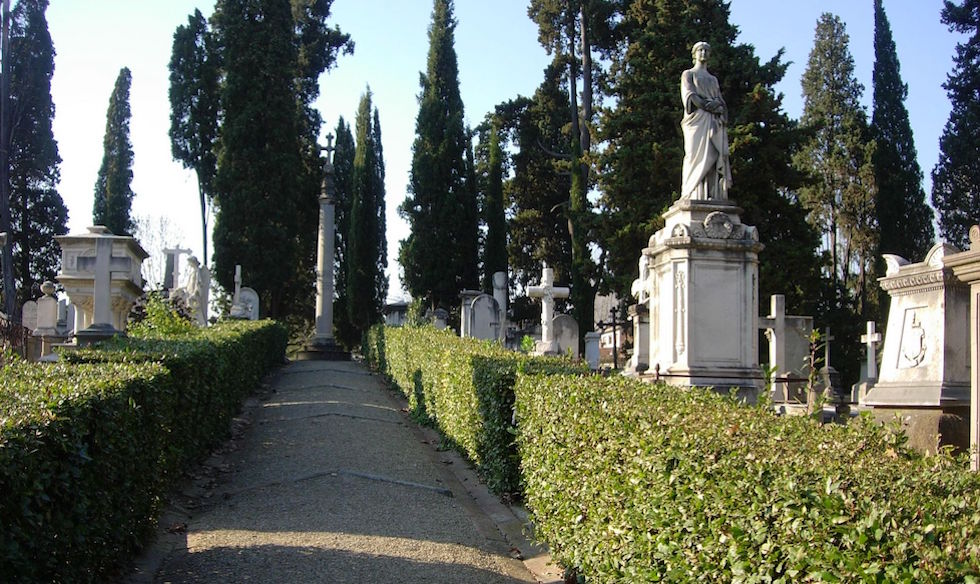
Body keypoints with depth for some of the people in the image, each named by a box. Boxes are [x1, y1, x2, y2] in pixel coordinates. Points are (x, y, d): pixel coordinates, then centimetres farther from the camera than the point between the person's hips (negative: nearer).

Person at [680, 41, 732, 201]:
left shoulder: (713, 79, 29)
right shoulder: (688, 74, 15)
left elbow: (722, 102, 16)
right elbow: (690, 95, -2)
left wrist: (717, 104, -8)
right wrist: (708, 105, -12)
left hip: (714, 122, 5)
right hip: (697, 120, -5)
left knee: (715, 158, -9)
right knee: (698, 155, -16)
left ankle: (714, 196, -17)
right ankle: (695, 195, -23)